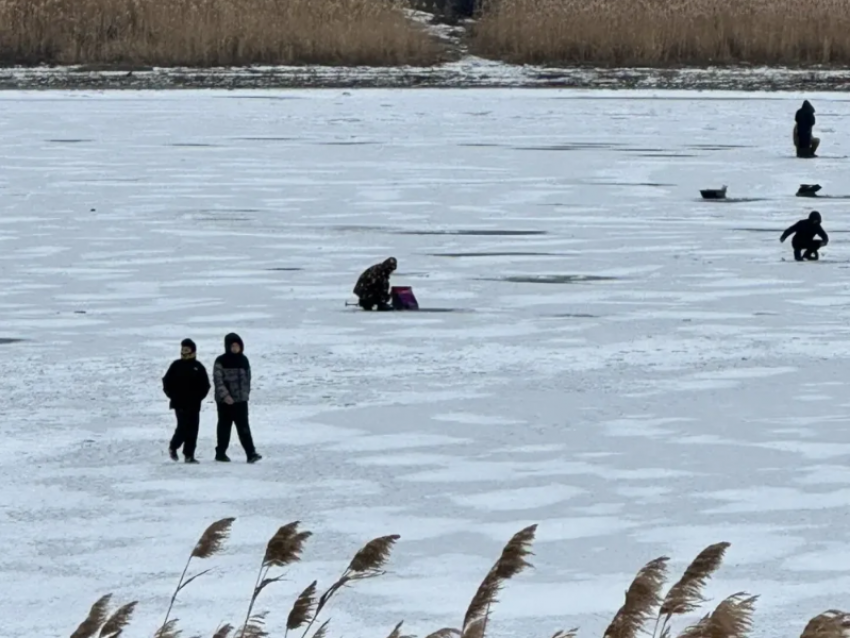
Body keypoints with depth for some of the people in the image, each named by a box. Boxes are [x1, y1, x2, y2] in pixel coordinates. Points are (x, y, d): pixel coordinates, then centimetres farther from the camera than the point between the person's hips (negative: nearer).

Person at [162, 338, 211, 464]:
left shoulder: (198, 367, 5)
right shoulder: (176, 365, 4)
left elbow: (205, 385, 8)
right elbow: (167, 382, 8)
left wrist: (198, 397, -3)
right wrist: (173, 396, -1)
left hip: (194, 404, 2)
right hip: (180, 404, -2)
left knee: (193, 429, 0)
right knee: (183, 427, -10)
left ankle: (189, 455, 6)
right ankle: (173, 446, 14)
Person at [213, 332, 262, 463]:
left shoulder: (243, 360, 10)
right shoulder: (221, 361, -6)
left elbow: (247, 378, 17)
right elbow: (218, 380, -11)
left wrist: (246, 393, 8)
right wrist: (225, 395, -19)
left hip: (241, 399, 3)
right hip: (225, 400, -3)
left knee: (244, 427, -4)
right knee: (224, 426, 6)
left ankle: (251, 453, -9)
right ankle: (220, 452, 17)